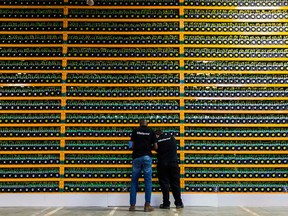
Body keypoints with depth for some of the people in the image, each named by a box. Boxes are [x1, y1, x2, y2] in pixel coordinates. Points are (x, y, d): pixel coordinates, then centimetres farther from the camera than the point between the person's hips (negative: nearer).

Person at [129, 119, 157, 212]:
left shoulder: (135, 131, 9)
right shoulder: (151, 131, 8)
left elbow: (132, 145, 7)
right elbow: (155, 146, 6)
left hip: (136, 157, 1)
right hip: (147, 157, -1)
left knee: (134, 181, 8)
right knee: (148, 180, 3)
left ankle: (132, 205, 6)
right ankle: (147, 205, -2)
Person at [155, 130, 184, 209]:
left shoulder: (157, 141, -1)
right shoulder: (172, 138, 6)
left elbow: (156, 150, 5)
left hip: (162, 164, -2)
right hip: (173, 163, 2)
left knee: (164, 184, 4)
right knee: (175, 183, 7)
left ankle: (166, 203, 4)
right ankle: (179, 203, 10)